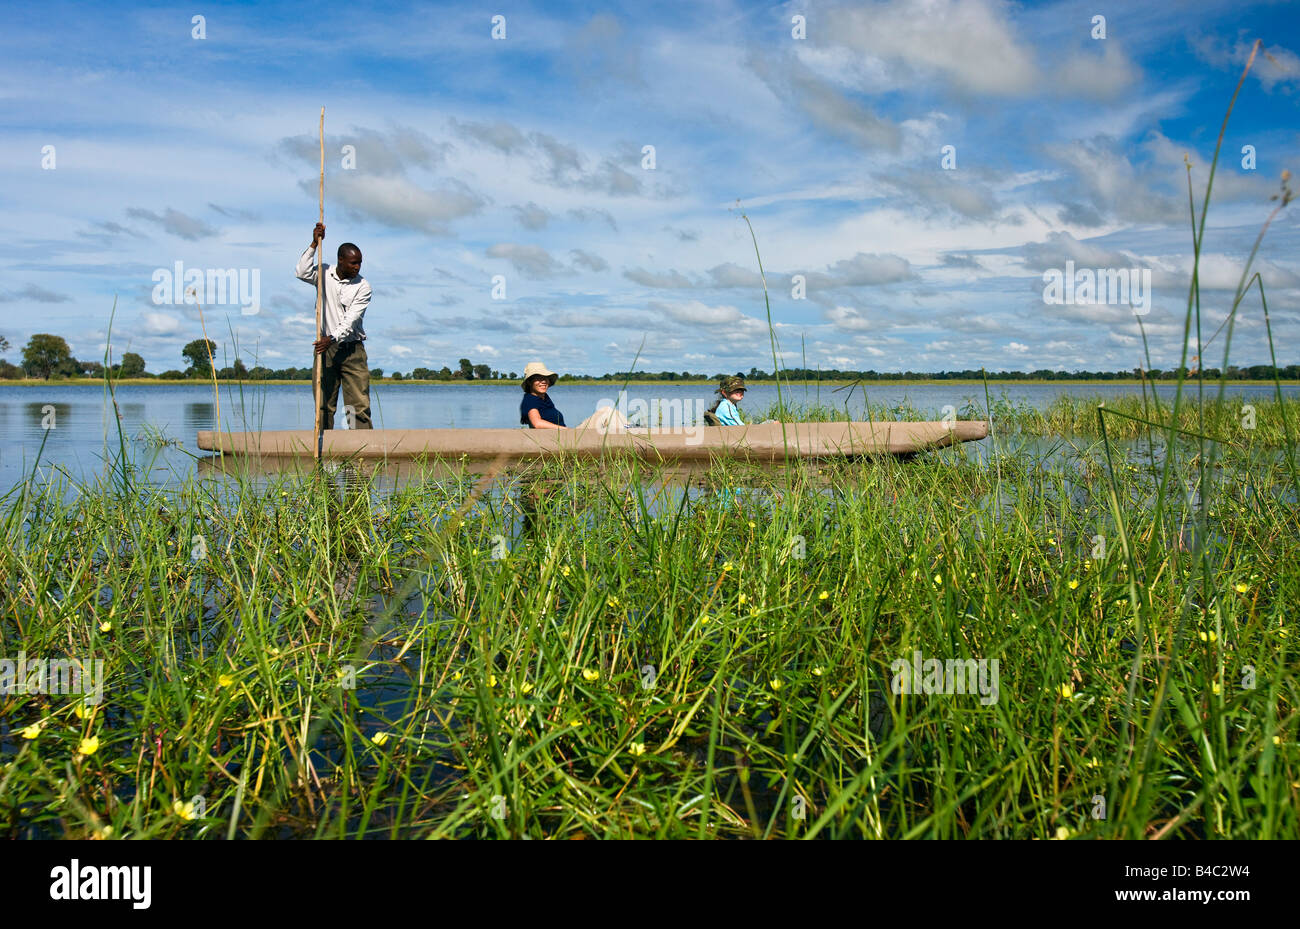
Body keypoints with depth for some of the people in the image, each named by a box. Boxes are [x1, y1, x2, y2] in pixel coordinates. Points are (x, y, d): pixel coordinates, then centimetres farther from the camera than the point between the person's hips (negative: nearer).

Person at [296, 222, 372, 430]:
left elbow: (351, 319, -12)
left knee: (360, 403, -7)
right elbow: (302, 272, -14)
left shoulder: (363, 286, -3)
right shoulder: (325, 274, 5)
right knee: (324, 404, 1)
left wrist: (333, 338, -26)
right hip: (326, 347, 1)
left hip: (353, 350, -1)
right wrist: (314, 244, -15)